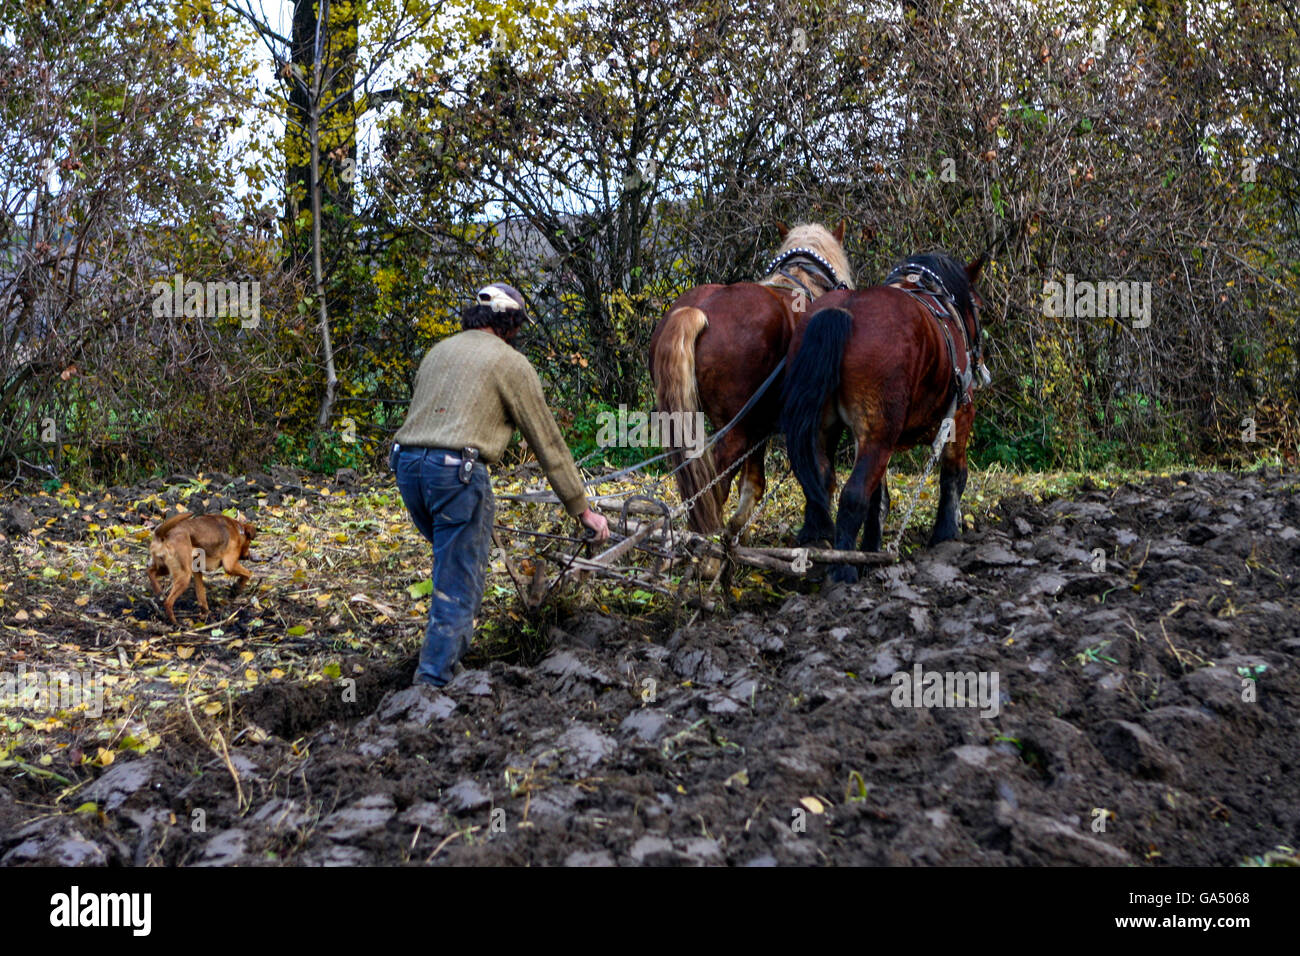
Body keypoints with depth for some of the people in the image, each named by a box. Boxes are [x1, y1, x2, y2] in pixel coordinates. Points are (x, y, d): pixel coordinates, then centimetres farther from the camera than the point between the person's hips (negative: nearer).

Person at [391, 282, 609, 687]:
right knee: (459, 584, -1)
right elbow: (547, 441, 6)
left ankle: (452, 651, 27)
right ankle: (431, 681, -5)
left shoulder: (438, 351, 24)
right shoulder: (511, 363, 5)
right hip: (457, 471, -7)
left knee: (454, 559, 25)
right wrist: (582, 509, 11)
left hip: (407, 463, 7)